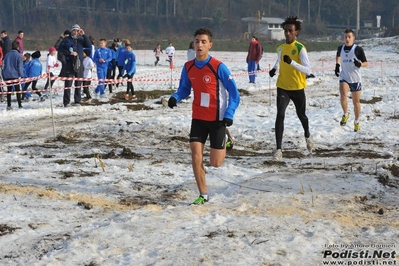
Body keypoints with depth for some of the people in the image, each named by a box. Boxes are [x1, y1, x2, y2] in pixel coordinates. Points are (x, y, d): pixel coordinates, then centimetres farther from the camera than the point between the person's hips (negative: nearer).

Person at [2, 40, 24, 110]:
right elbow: (20, 67, -10)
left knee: (9, 91, 10)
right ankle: (20, 105, 1)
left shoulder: (7, 55, 6)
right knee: (18, 90, 4)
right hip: (15, 75, -4)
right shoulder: (18, 56, -8)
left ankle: (8, 105, 7)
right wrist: (21, 75, -5)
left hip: (7, 76, 4)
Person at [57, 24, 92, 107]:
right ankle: (66, 102, -5)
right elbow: (60, 48, -1)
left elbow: (89, 45, 1)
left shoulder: (81, 40, 14)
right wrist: (70, 52, -12)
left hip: (79, 63, 3)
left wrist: (83, 35, -5)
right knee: (68, 83, -7)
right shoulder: (66, 39, 6)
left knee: (78, 83, 5)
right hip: (69, 63, -3)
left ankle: (77, 101, 11)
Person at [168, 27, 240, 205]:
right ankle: (203, 195, 8)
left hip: (217, 119, -3)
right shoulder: (188, 67, -2)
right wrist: (175, 97, -11)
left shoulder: (218, 67, -16)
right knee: (196, 157, -7)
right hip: (198, 118, 4)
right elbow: (184, 89, 11)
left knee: (215, 163, 1)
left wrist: (229, 114, -20)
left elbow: (234, 93, -10)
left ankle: (224, 144, 36)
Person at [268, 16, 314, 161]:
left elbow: (308, 70, -24)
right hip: (282, 88, 3)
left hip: (297, 88, -3)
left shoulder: (300, 48, -14)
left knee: (301, 115, 17)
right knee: (280, 115, -15)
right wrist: (274, 68, 5)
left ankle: (307, 136, 49)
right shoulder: (280, 48, 3)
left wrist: (291, 62, -35)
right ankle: (278, 150, -14)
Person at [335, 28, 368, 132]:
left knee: (356, 102, 8)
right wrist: (337, 64, 16)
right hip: (344, 78, 1)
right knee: (343, 96, -25)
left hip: (355, 79, -1)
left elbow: (366, 63, -4)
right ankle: (345, 114, 0)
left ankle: (356, 122, 28)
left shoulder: (358, 49, -9)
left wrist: (360, 64, -25)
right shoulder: (340, 48, 2)